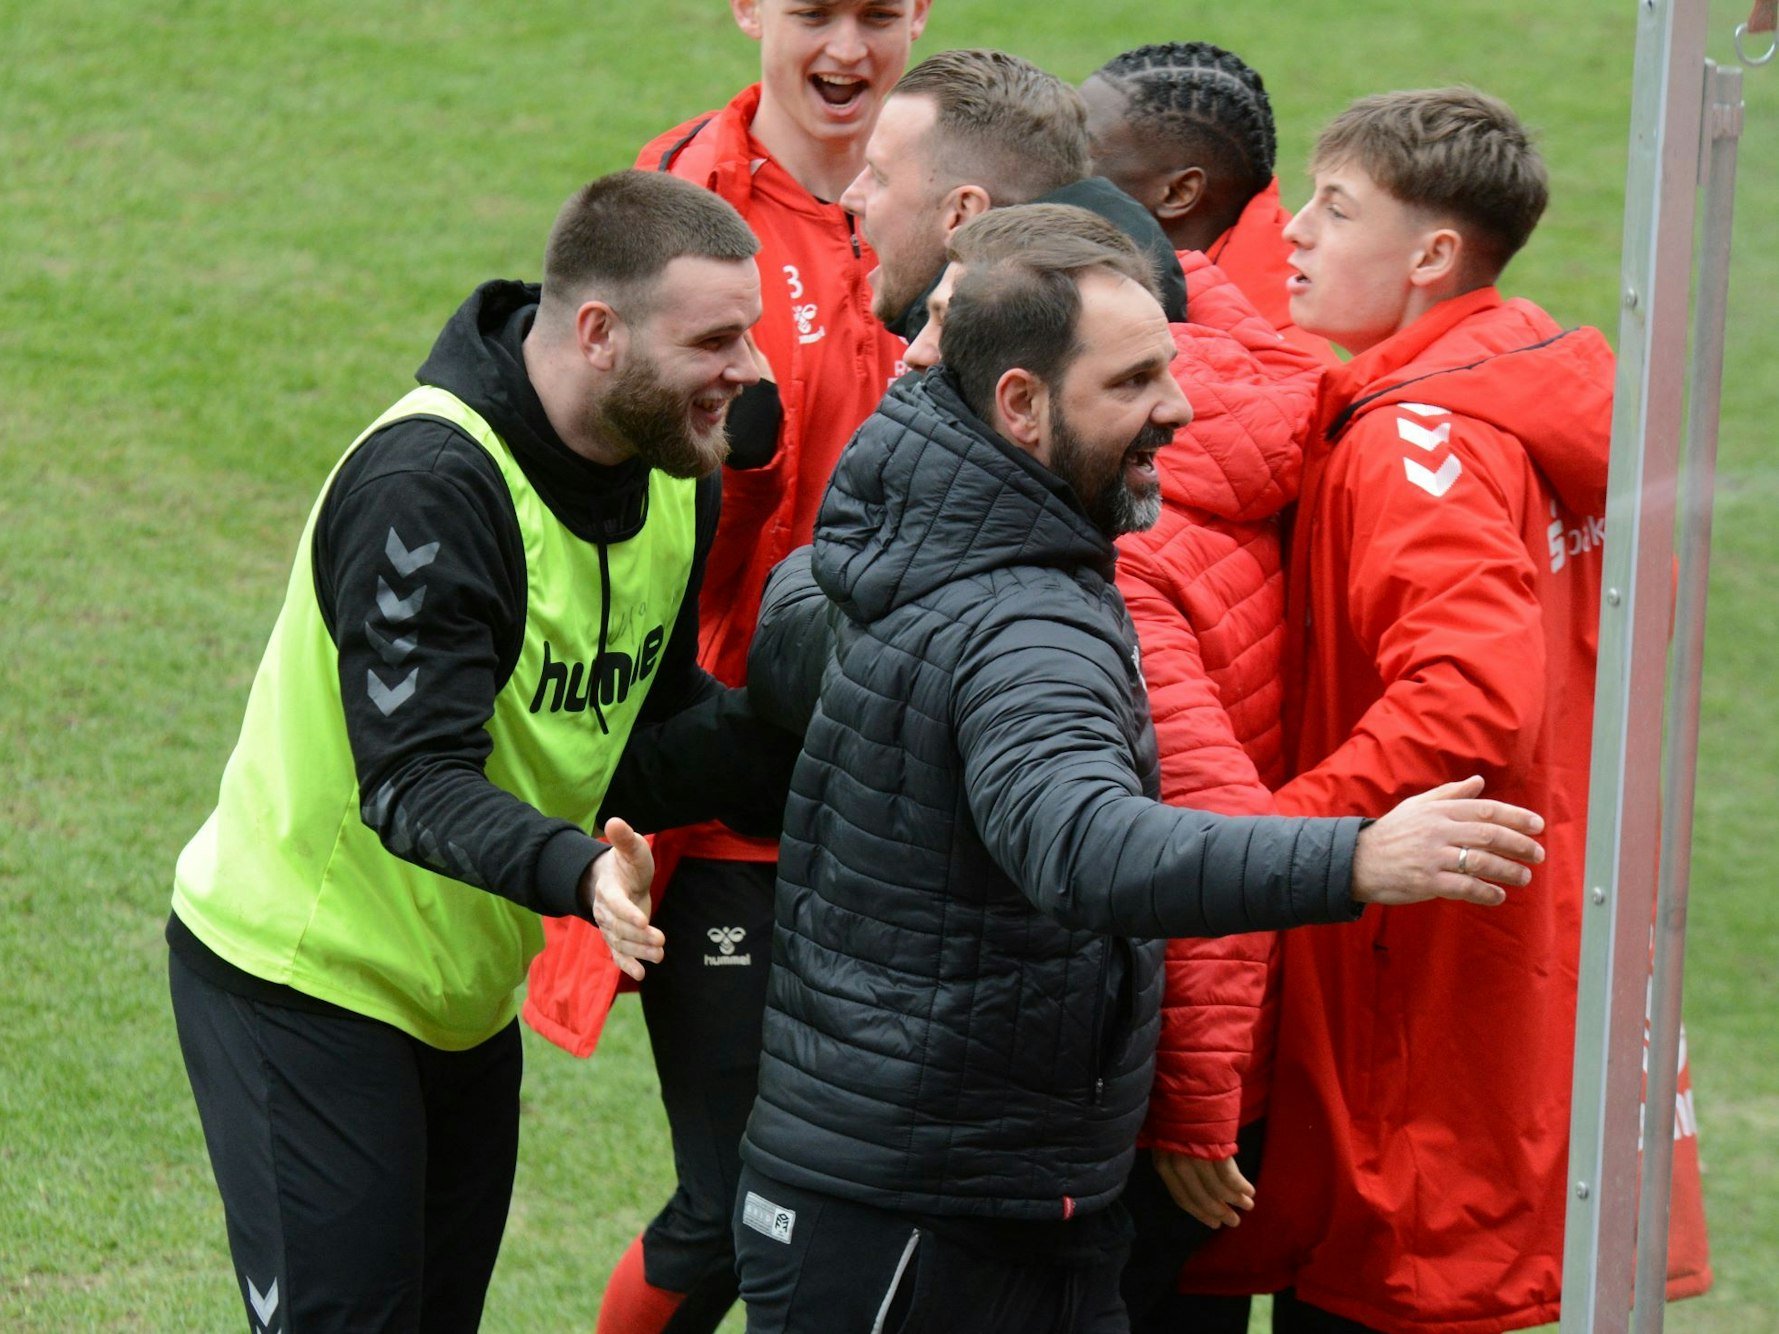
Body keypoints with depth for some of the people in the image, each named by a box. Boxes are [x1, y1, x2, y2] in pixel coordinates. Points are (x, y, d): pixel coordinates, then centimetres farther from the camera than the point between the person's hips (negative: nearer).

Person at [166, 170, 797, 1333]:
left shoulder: (673, 481, -1)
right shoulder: (428, 485, -27)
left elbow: (636, 763, -1)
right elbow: (414, 783, -33)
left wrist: (784, 731, -19)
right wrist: (571, 870, -51)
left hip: (464, 995, 8)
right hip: (302, 976, -8)